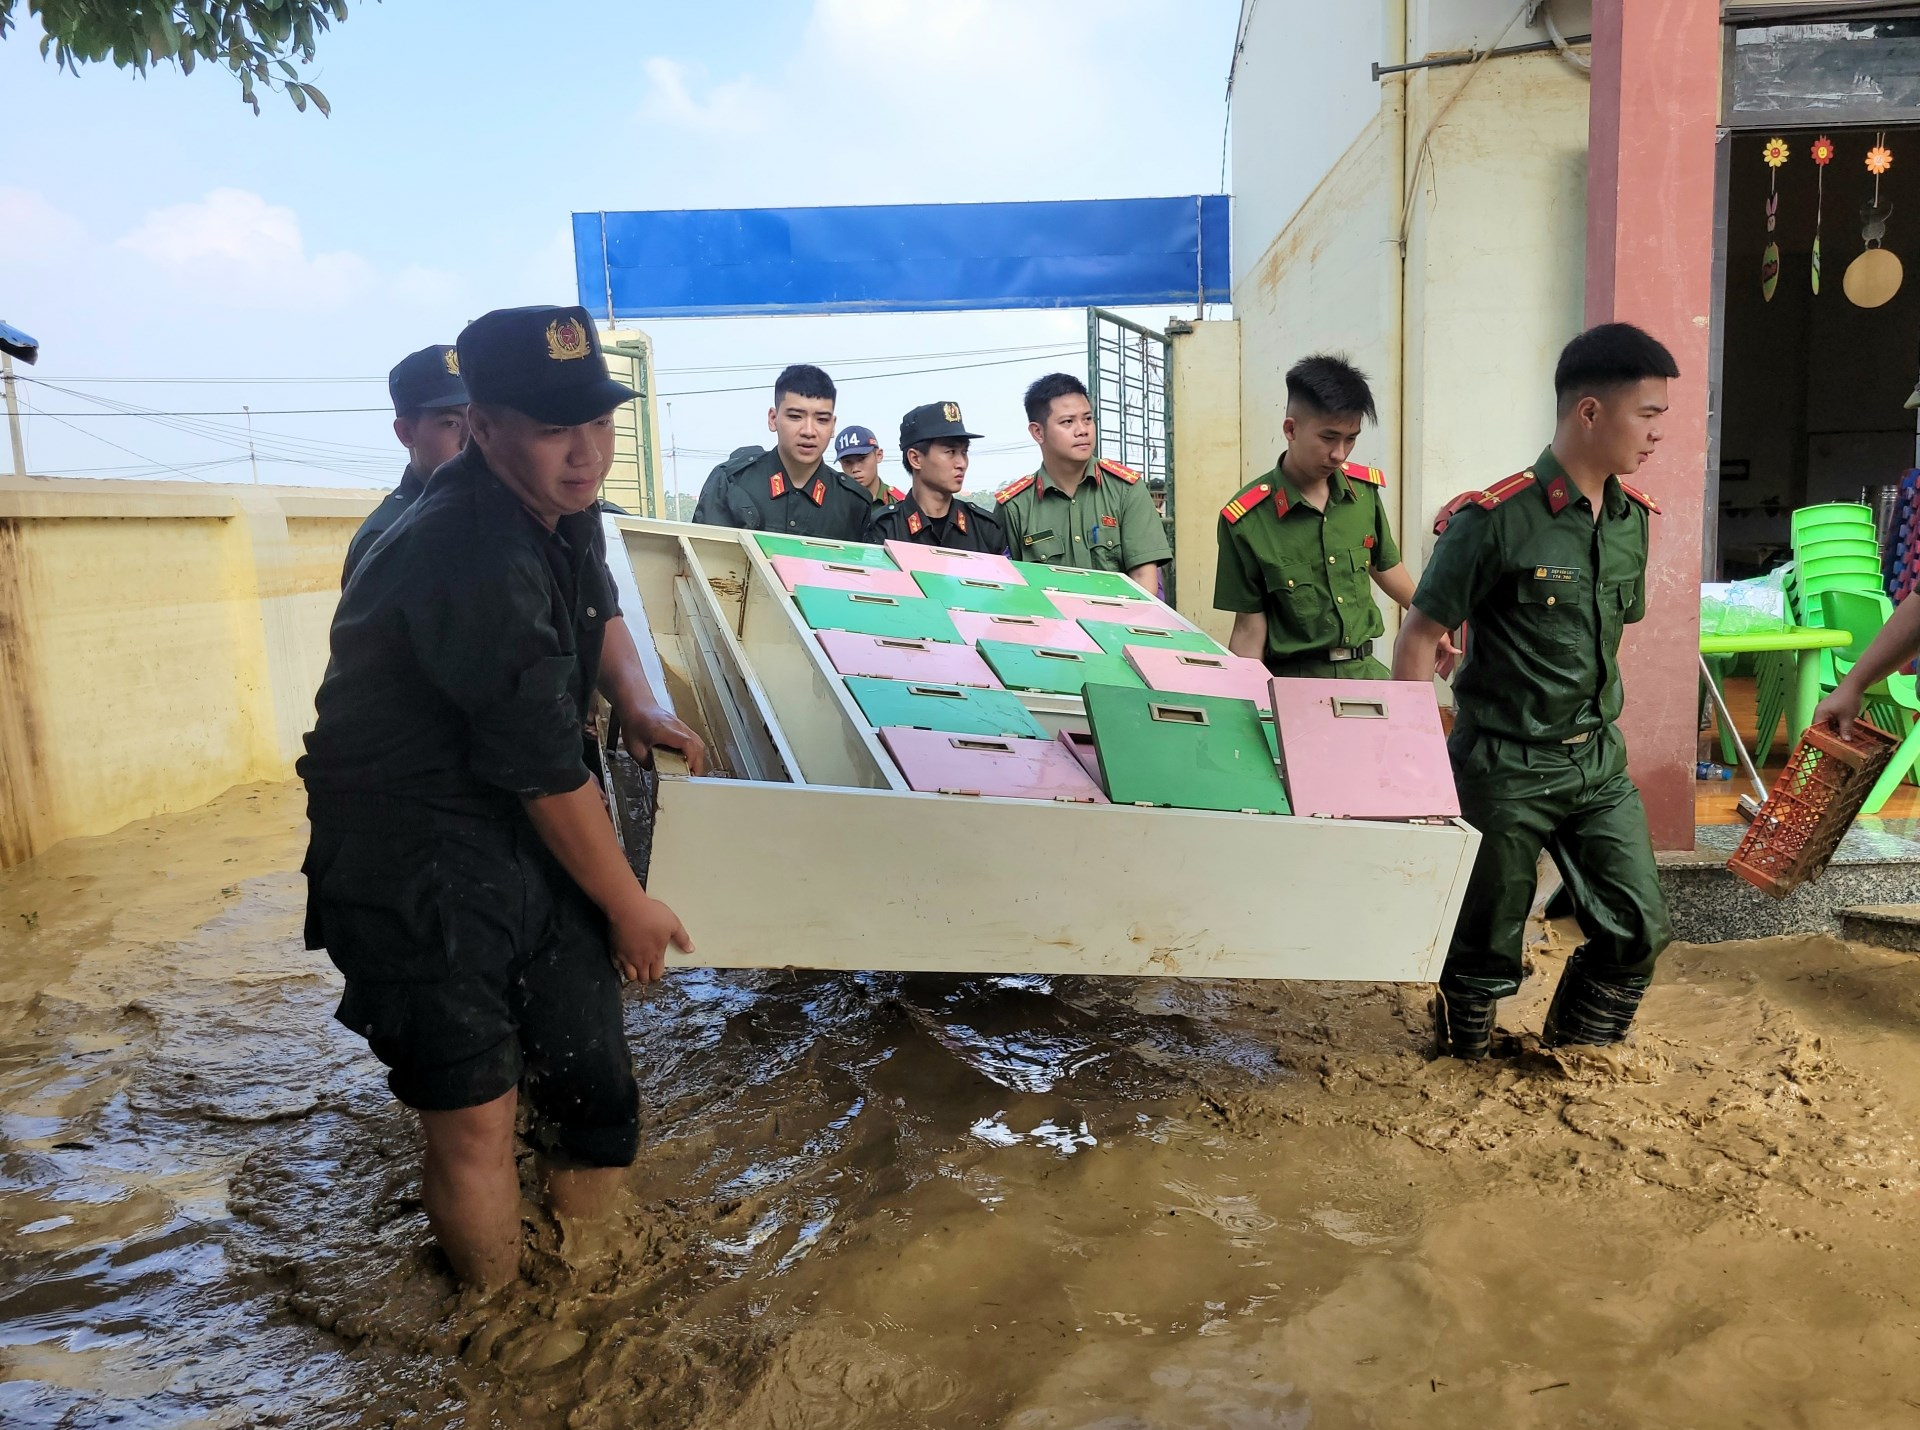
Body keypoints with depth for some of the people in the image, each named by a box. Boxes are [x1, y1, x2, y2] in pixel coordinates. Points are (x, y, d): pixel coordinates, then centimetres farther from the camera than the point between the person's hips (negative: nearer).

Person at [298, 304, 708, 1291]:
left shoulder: (561, 504, 3)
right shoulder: (473, 563, -27)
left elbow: (599, 609, 26)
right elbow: (544, 769, -21)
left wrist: (635, 702, 6)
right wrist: (629, 905, -8)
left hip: (519, 829, 9)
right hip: (414, 861, -8)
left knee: (588, 1069, 10)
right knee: (476, 1115, -4)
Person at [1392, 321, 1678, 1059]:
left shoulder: (1632, 518, 4)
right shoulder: (1495, 520, -17)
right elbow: (1419, 637, -13)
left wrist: (1597, 733, 16)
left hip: (1598, 763, 6)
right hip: (1504, 769, -6)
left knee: (1640, 929, 8)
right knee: (1487, 945, 7)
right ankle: (1463, 1070, 33)